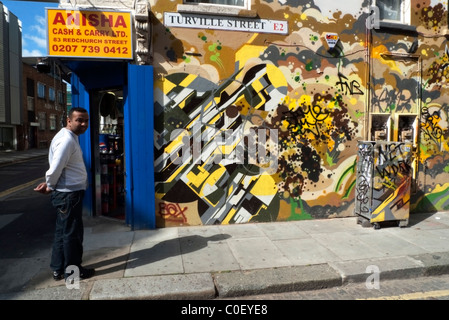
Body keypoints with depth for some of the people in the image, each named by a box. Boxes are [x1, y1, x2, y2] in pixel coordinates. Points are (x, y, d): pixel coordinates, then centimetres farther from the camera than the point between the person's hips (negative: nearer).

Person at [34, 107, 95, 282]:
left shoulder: (71, 137, 12)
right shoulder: (66, 140, -21)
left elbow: (57, 168, 17)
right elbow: (56, 168, -24)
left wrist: (48, 184, 8)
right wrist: (50, 187, -7)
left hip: (69, 192, 10)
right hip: (68, 194, -10)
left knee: (63, 232, 18)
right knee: (72, 233, 3)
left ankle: (59, 269, 30)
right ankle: (72, 271, 18)